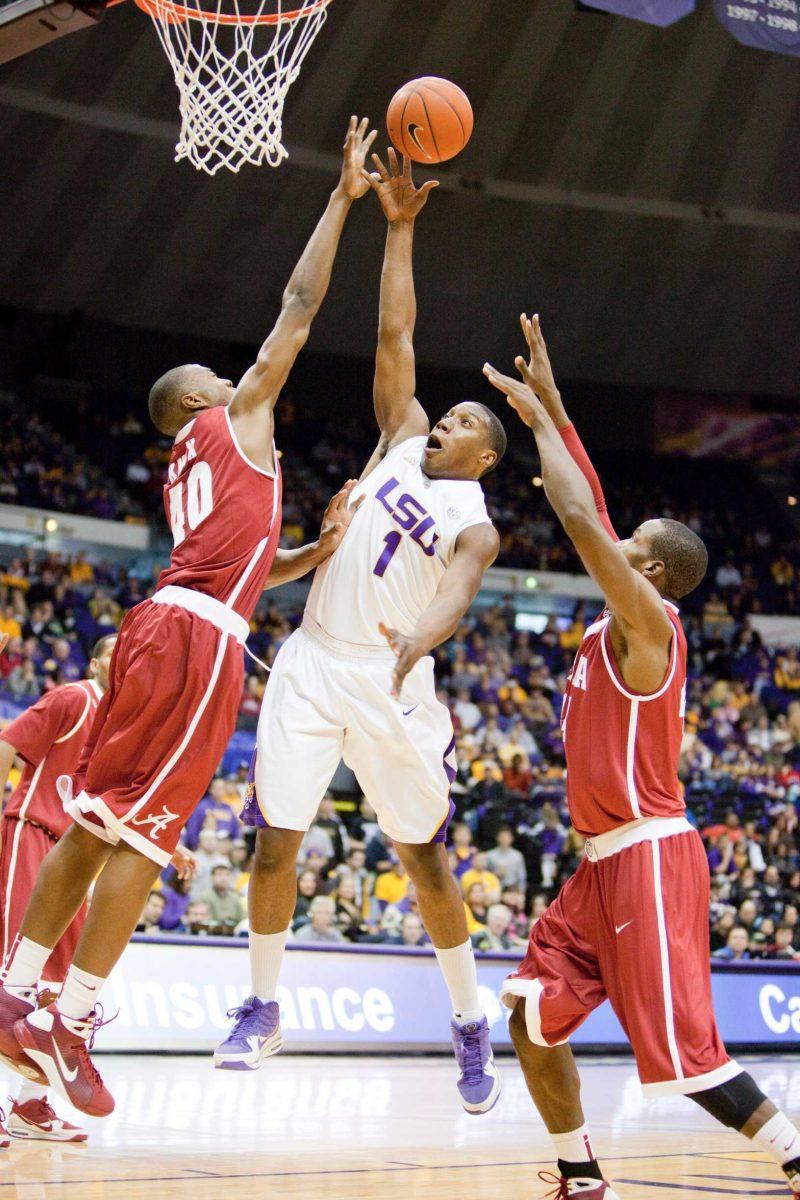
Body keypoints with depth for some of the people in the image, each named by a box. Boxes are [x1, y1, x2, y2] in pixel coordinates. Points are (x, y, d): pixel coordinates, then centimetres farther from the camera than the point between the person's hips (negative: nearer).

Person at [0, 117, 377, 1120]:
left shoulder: (193, 470, 29)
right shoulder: (235, 418, 8)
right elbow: (299, 306, 6)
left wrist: (320, 551, 20)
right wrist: (343, 197, 11)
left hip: (166, 626, 9)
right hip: (196, 637, -9)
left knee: (96, 826, 8)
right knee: (139, 832, -11)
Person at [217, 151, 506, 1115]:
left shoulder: (477, 523, -5)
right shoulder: (403, 441, 10)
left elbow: (459, 585, -27)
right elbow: (395, 334, 8)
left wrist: (422, 637, -49)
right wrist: (400, 227, 7)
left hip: (390, 681, -4)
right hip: (311, 665, 4)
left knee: (424, 857, 1)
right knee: (275, 840, 1)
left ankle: (470, 1027, 13)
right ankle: (261, 1010, 15)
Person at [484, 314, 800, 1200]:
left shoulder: (649, 621, -11)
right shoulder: (617, 626, 13)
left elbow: (579, 517, -20)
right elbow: (591, 512, 19)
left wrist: (539, 416, -8)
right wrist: (547, 403, 19)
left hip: (648, 859, -10)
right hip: (605, 862, 10)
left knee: (682, 1050, -10)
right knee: (534, 1014, 6)